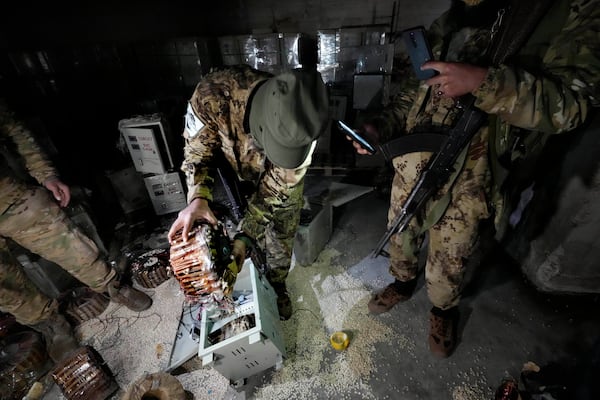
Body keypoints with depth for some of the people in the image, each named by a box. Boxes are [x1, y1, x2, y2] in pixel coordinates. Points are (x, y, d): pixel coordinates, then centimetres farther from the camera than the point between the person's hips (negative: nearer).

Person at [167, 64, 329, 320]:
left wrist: (244, 236, -32)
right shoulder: (213, 94, -37)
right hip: (236, 173, 1)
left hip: (281, 180, 0)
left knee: (281, 238, 11)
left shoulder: (300, 128, -37)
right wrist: (198, 198, -37)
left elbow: (273, 189, -26)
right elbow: (198, 149, -20)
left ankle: (277, 286, 42)